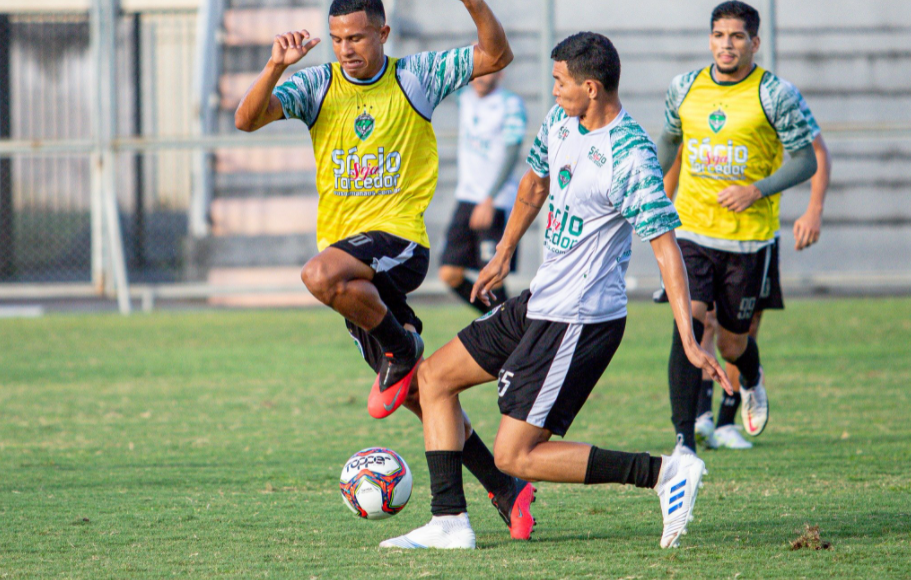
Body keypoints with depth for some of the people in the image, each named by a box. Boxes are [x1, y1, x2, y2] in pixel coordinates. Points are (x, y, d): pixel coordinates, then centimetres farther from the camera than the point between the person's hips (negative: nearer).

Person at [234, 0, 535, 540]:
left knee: (321, 275, -36)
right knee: (418, 394, 7)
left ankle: (402, 344, -12)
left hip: (397, 237, -5)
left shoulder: (416, 76, 0)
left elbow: (497, 55, 0)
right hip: (346, 243, 5)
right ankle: (504, 488, 16)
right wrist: (276, 67, -25)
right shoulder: (317, 86, 5)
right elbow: (248, 119, -8)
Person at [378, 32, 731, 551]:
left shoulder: (630, 158, -23)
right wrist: (504, 255, 35)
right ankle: (450, 523, 11)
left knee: (515, 456, -11)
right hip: (542, 304, 10)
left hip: (580, 321, -10)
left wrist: (690, 341, -29)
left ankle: (665, 472, -12)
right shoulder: (562, 122, 4)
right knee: (435, 377, 14)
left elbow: (666, 247, -25)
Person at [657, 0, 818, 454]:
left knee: (732, 342, 9)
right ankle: (684, 441, -19)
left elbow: (806, 161, -7)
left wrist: (756, 190, -19)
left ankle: (752, 381, 49)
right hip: (691, 230, 2)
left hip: (749, 236, -2)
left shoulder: (775, 96, -9)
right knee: (689, 324, -18)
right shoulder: (684, 89, 3)